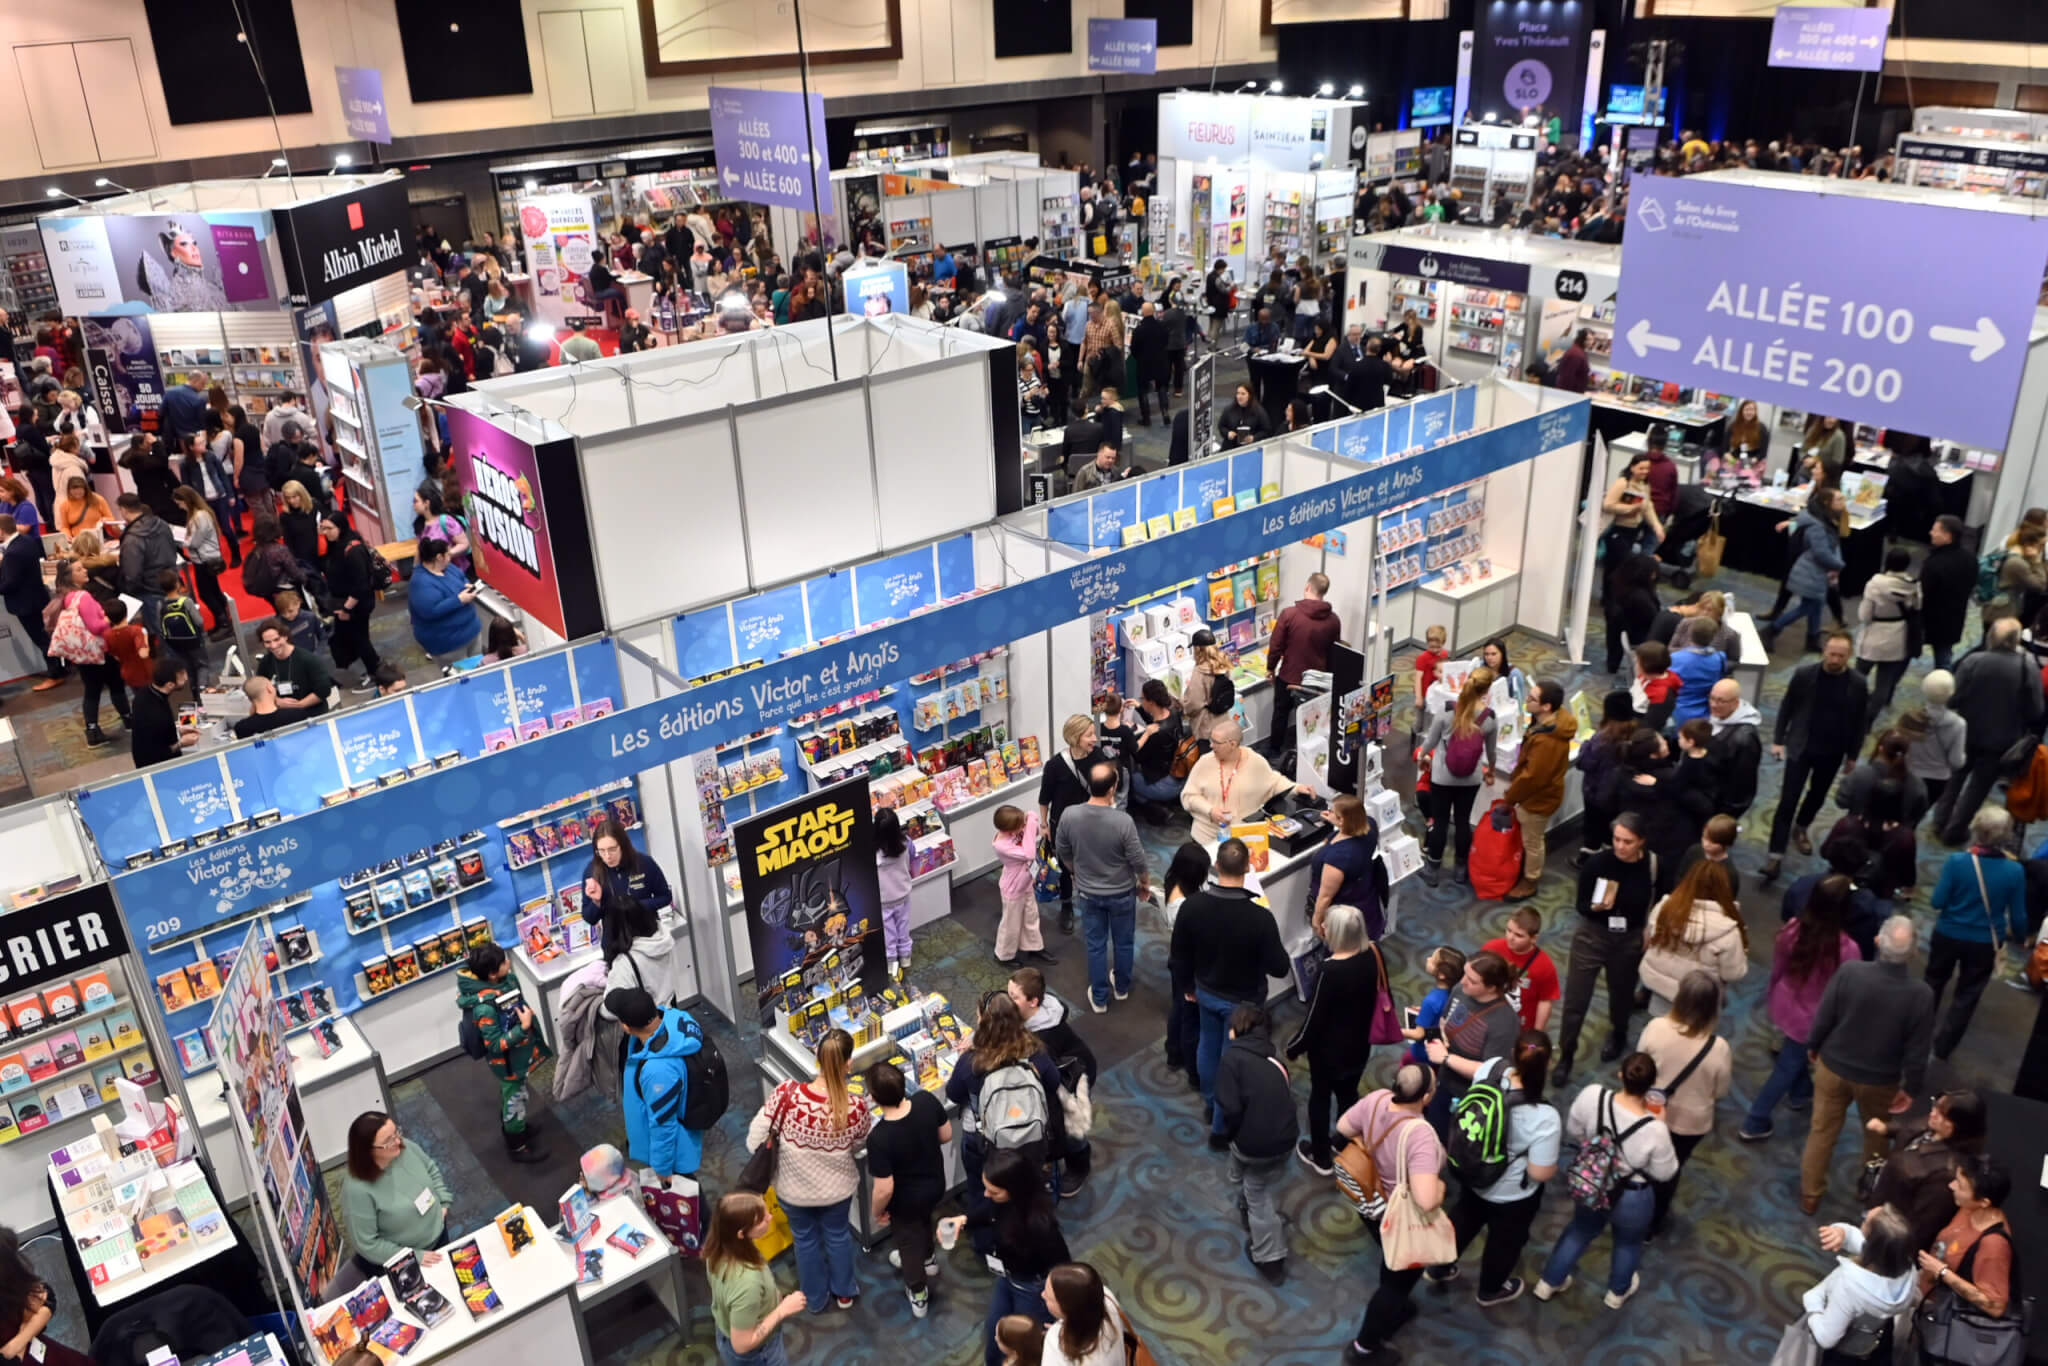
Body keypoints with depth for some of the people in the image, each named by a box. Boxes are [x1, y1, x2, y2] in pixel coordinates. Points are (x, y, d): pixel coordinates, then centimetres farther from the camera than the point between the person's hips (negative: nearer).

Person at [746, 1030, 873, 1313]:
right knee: (838, 1234, 30)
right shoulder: (857, 1108, -29)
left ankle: (815, 1298, 51)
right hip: (837, 1186, 0)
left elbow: (755, 1140, -22)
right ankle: (843, 1291, 53)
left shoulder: (786, 1095, -34)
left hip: (794, 1188, 0)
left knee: (806, 1239, 29)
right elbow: (857, 1146, -8)